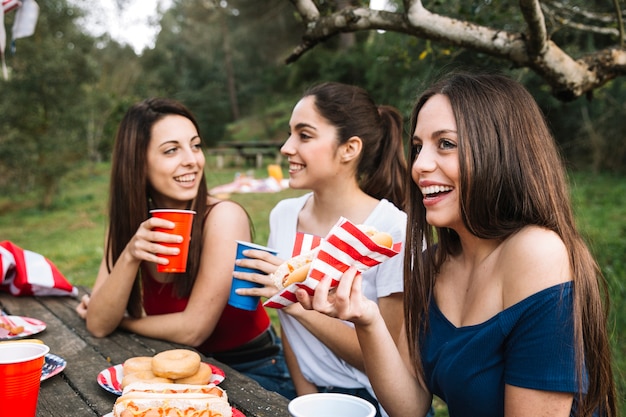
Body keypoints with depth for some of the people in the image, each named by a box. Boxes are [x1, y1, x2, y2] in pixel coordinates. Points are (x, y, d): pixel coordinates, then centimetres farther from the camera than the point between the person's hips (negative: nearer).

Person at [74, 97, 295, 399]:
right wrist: (129, 257, -24)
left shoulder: (223, 216, -20)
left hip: (251, 372, -4)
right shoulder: (128, 223, -3)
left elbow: (193, 329, -20)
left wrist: (120, 319, -6)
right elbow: (99, 325, -9)